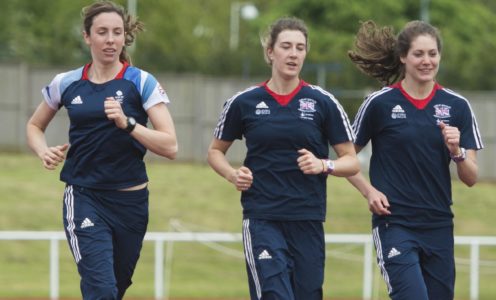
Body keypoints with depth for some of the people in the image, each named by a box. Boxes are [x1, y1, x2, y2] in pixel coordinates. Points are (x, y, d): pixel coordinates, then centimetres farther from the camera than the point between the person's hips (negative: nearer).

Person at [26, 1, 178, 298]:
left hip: (131, 202, 1)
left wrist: (127, 123, -23)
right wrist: (44, 152, -1)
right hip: (84, 198, -1)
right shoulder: (66, 83, 2)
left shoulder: (142, 82, -4)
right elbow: (35, 126, 20)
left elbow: (170, 146, -11)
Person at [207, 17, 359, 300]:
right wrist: (232, 174, -4)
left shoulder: (323, 103, 2)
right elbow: (216, 151, 16)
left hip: (308, 222, 2)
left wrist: (323, 165, -15)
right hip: (262, 220, -2)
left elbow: (352, 162, 4)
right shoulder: (244, 102, 3)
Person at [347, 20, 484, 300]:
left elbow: (471, 178, 5)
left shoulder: (457, 106, 5)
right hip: (395, 225, -4)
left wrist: (456, 151, -14)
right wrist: (369, 191, -10)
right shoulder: (379, 104, -3)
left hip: (439, 227, 4)